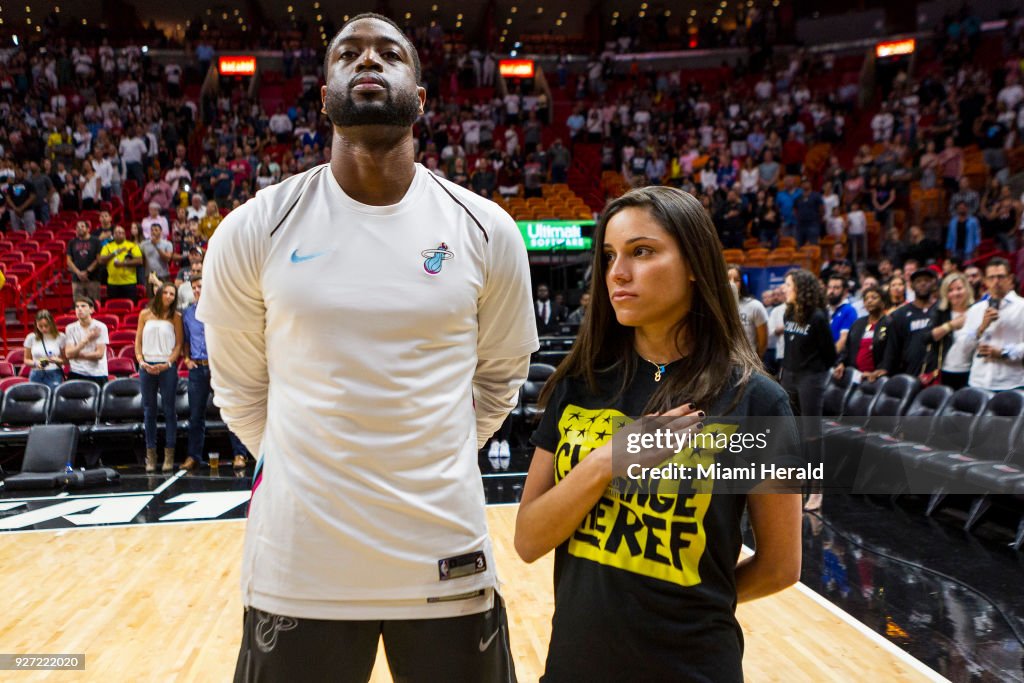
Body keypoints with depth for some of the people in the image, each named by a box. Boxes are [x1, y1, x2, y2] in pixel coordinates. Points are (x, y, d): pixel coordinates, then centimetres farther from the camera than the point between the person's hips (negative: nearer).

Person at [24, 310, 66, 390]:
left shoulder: (60, 337, 1)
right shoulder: (31, 338, 5)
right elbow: (26, 360, 12)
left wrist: (58, 360, -16)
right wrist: (35, 363, -8)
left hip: (54, 375, -2)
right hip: (36, 376, 2)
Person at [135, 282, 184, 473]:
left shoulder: (175, 317, 3)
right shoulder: (145, 314, 8)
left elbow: (179, 343, 0)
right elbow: (138, 341, 9)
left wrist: (167, 364, -11)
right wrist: (141, 361, -5)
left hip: (167, 367, -2)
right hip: (147, 366, 2)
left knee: (168, 410, 0)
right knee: (149, 411, 6)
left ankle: (169, 454, 4)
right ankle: (150, 454, 12)